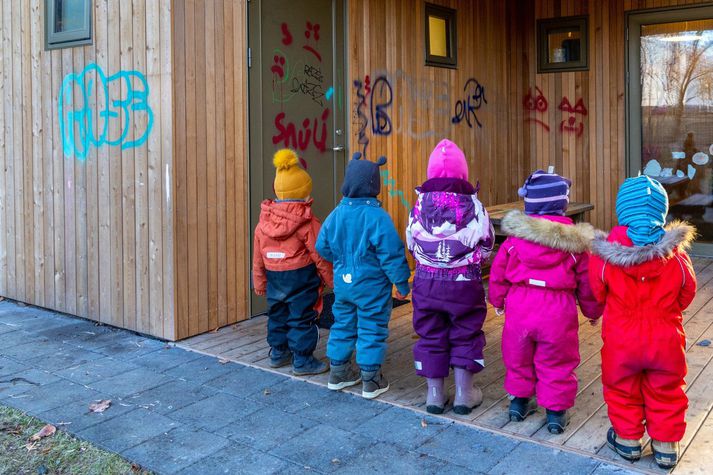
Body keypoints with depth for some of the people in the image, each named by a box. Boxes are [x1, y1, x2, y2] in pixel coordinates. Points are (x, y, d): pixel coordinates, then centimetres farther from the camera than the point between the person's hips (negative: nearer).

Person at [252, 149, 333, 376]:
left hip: (274, 277, 6)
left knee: (277, 314, 19)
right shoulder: (307, 221, -14)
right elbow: (319, 254, -10)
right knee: (302, 318, 3)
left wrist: (259, 281, 16)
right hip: (300, 276, -6)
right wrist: (330, 278, 1)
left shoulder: (264, 219, 3)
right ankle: (302, 360, 8)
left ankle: (278, 353, 30)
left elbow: (258, 255, 7)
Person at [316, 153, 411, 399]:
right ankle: (370, 380, 15)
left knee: (343, 325, 19)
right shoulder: (377, 216, -20)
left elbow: (323, 247, 9)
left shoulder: (336, 214, -1)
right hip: (372, 286, -5)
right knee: (372, 330, 7)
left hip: (343, 282, 6)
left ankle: (338, 373, 30)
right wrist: (401, 283, -8)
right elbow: (391, 254, -19)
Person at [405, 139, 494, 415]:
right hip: (465, 283, -1)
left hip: (427, 281, 1)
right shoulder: (473, 205, -9)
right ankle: (464, 394, 20)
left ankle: (435, 394, 20)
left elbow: (411, 244, 3)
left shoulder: (421, 204, -6)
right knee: (465, 337, 13)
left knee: (431, 337, 13)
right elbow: (486, 245, -1)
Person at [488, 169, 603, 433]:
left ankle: (519, 402, 35)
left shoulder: (516, 235, -2)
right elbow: (586, 282, 3)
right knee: (556, 364, 13)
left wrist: (498, 301, 20)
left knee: (518, 358, 21)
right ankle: (556, 411, 21)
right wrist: (592, 311, 18)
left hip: (519, 306, 2)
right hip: (558, 311, -1)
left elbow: (498, 273, 4)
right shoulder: (574, 240, -4)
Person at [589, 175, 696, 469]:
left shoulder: (605, 254, -18)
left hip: (621, 337, -1)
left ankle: (628, 440, 33)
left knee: (622, 389, 21)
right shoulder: (675, 253, -14)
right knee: (665, 392, 20)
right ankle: (666, 445, 30)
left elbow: (597, 293, -3)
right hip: (665, 338, 1)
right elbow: (686, 295, 1)